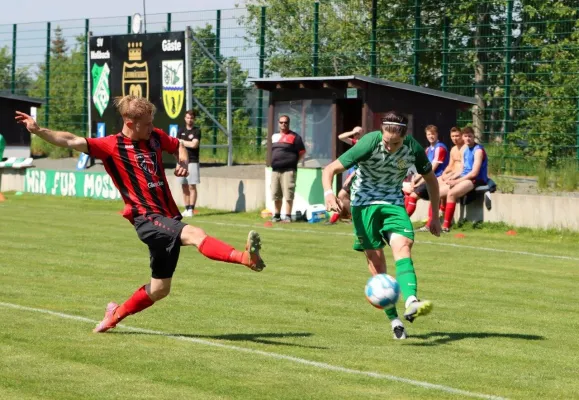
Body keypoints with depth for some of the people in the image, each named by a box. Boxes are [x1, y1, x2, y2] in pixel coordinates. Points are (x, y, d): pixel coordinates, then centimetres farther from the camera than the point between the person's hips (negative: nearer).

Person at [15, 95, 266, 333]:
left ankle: (117, 314, 33)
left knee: (159, 289, 13)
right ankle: (245, 258, -54)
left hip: (168, 216, 7)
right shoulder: (112, 146, -5)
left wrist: (182, 163, 7)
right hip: (146, 217, -7)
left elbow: (178, 146, 30)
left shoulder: (155, 137, 11)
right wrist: (38, 131, -25)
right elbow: (72, 141, -14)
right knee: (195, 234, -33)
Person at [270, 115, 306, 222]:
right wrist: (274, 162, 16)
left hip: (288, 170, -7)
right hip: (275, 170, 7)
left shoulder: (294, 137, -3)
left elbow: (302, 152, -2)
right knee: (276, 195, 10)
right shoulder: (274, 136, 17)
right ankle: (277, 215, 20)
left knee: (288, 194, -10)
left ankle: (288, 216, -8)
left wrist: (293, 162, -3)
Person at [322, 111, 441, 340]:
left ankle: (411, 303, -43)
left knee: (403, 246, -24)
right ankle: (394, 319, 0)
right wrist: (329, 193, -40)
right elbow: (330, 169, -20)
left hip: (393, 202, 2)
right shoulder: (369, 143, -22)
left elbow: (430, 179, 7)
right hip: (364, 203, -2)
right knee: (375, 259, -8)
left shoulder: (413, 149, -13)